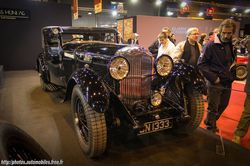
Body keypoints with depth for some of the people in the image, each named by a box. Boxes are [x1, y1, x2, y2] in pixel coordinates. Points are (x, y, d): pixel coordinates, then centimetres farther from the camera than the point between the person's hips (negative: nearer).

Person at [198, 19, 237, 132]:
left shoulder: (232, 45, 8)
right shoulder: (211, 46, -12)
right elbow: (201, 65, -13)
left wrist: (232, 74, 6)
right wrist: (213, 77, -17)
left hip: (228, 83, 7)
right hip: (215, 83, -6)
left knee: (223, 106, 18)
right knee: (213, 108, 4)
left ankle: (210, 123, 39)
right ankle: (211, 130, 22)